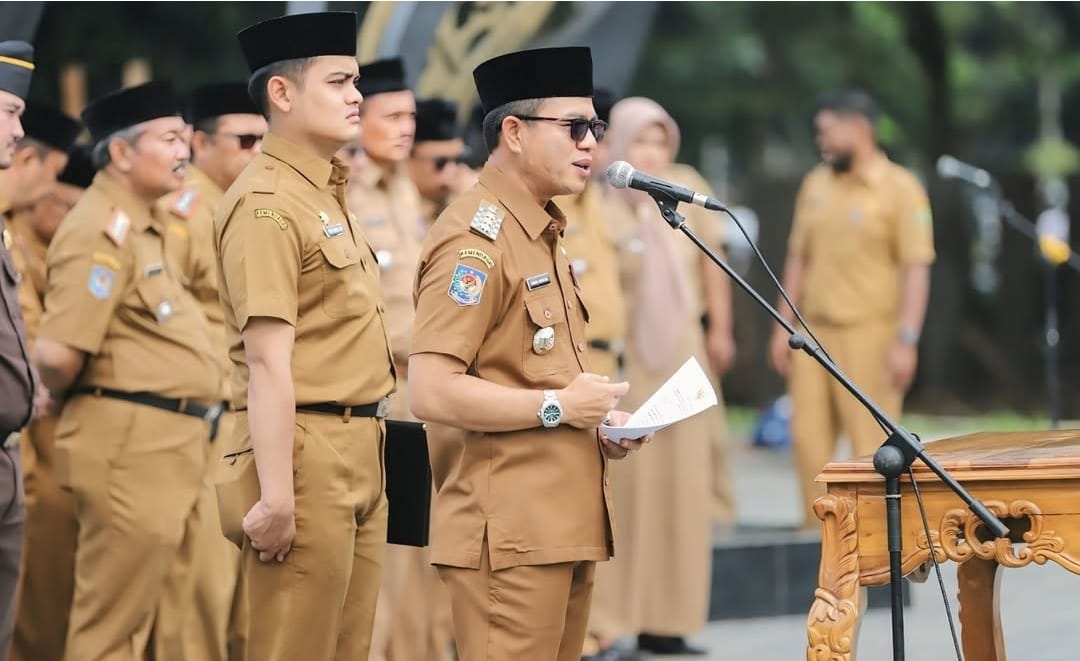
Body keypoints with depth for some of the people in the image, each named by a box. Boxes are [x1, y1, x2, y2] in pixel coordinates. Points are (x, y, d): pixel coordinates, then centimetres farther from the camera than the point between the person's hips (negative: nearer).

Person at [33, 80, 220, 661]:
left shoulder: (143, 227, 17)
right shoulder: (102, 229, -14)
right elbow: (57, 355, -23)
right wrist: (73, 400, -4)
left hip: (169, 448, 10)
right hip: (129, 445, -10)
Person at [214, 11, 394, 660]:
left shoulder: (328, 197, 16)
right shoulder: (266, 204, -13)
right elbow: (267, 362, -19)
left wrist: (365, 459, 16)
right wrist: (276, 499, -23)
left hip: (360, 459, 9)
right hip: (308, 457, -9)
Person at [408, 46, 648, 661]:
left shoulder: (544, 235, 18)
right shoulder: (476, 238, -13)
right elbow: (431, 392, -23)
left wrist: (599, 426, 10)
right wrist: (559, 407, -16)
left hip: (561, 524, 10)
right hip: (511, 532, -10)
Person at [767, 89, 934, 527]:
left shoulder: (899, 188, -6)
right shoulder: (815, 185, 11)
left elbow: (916, 270, -10)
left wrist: (907, 340, -16)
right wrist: (784, 326, 11)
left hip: (869, 335, -6)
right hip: (814, 331, 6)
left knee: (872, 443, -5)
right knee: (808, 438, 5)